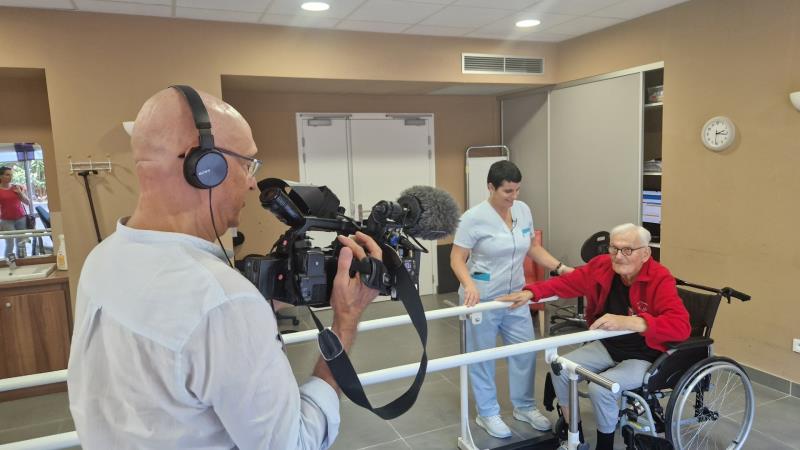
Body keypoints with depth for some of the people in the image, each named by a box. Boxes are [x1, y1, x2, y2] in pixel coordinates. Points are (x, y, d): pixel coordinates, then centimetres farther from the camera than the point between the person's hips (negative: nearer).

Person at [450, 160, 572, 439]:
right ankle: (487, 414, 25)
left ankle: (524, 407, 33)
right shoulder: (474, 217, -18)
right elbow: (457, 259, -16)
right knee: (482, 356, 8)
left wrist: (559, 267, -1)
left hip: (515, 295, 6)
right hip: (482, 298, -5)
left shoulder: (523, 210, 0)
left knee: (525, 351, 12)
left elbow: (533, 248, 11)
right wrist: (469, 285, -34)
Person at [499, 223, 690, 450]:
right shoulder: (602, 266, -9)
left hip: (644, 356, -6)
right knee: (561, 369, -8)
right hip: (608, 347, 6)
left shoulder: (660, 280, -24)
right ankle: (571, 428, 17)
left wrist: (628, 322, -50)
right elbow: (566, 282, 3)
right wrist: (531, 292, -11)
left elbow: (681, 325, -37)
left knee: (600, 388, -26)